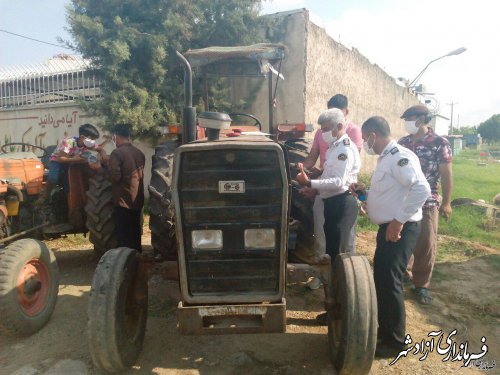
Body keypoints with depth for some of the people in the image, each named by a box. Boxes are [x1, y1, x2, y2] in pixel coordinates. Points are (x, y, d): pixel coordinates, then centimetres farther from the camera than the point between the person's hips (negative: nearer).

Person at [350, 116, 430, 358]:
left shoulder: (399, 156, -17)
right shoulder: (385, 158, 14)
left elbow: (422, 189, -28)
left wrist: (399, 221, -25)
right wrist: (365, 193, 8)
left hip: (400, 229, -10)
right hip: (388, 227, 10)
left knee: (390, 282, -3)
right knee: (380, 278, 16)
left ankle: (396, 341, 14)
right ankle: (384, 329, 33)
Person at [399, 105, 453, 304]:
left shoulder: (440, 143, -7)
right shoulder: (402, 142, 6)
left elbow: (446, 175, -5)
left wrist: (446, 202, -6)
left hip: (427, 202, -4)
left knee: (426, 244, 5)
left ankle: (421, 285, 18)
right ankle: (404, 273, 35)